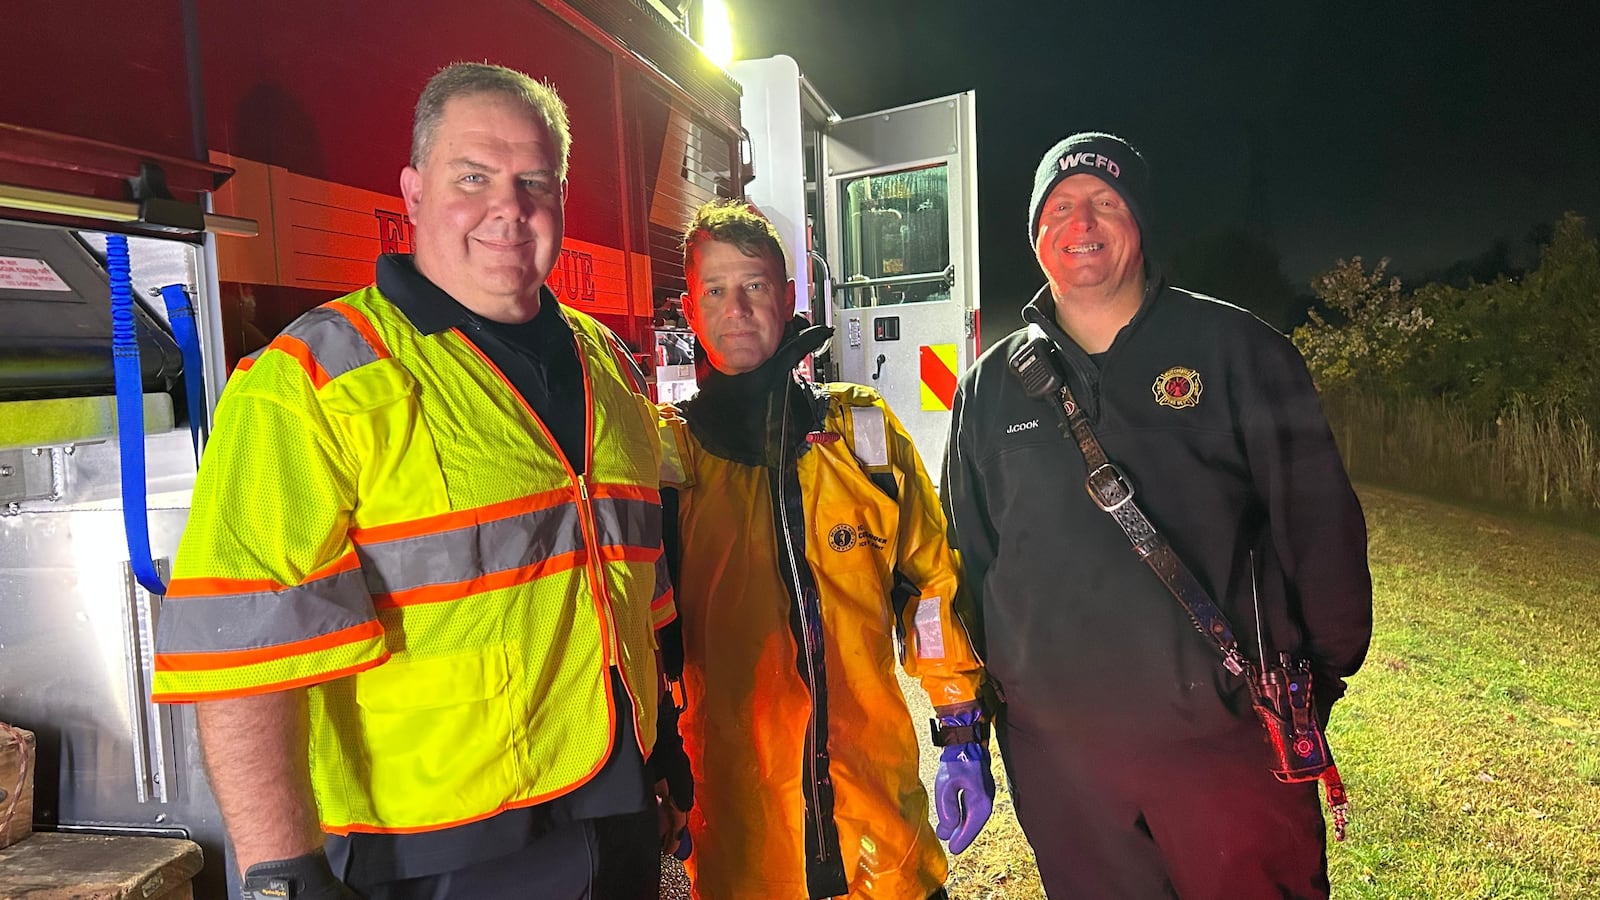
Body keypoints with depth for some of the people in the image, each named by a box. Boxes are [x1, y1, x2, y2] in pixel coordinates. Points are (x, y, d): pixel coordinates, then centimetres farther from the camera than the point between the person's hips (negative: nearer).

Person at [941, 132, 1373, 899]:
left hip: (1226, 738, -1)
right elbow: (965, 554, 10)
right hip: (1056, 751, 2)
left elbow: (1317, 520, 1)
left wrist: (1320, 672, 1)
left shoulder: (1232, 348, -1)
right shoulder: (990, 387, 5)